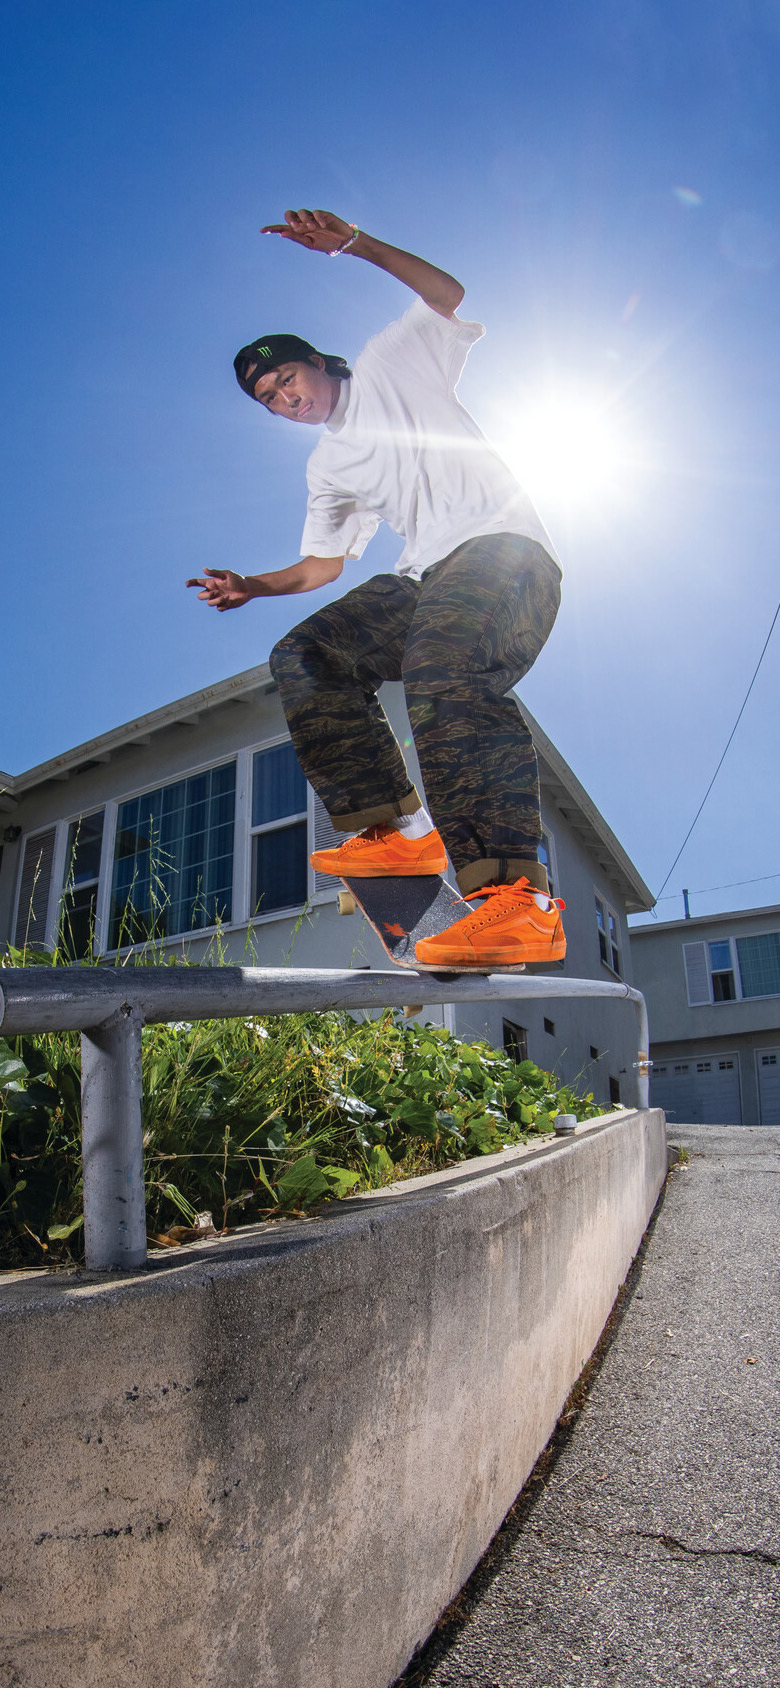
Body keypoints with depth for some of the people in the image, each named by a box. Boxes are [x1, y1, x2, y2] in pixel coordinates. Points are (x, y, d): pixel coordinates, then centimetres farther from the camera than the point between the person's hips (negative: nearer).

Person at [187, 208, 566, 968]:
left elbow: (450, 295, 3)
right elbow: (324, 563, 30)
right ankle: (398, 828, -19)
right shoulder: (327, 466, 29)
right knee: (305, 655, -11)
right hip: (426, 578, 7)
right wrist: (253, 585, 17)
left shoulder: (391, 363, 17)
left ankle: (516, 899, -47)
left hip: (503, 545, -6)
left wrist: (354, 243, -3)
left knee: (444, 672, -36)